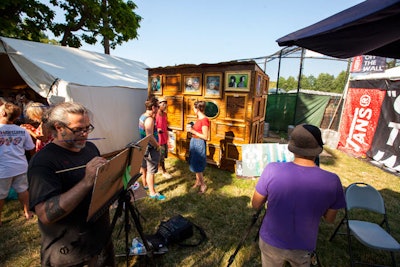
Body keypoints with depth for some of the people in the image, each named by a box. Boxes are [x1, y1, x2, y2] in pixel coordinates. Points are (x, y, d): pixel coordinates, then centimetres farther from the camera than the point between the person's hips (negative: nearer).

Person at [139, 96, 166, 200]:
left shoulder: (143, 116, 6)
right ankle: (152, 193, 13)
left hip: (143, 147, 10)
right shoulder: (149, 119, -25)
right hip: (150, 149, -10)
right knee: (151, 171, 1)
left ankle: (145, 184, 43)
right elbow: (150, 137, -30)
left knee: (143, 167, 23)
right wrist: (158, 146, -18)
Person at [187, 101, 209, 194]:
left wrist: (193, 131, -20)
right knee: (194, 164, 17)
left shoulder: (204, 120, -20)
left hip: (199, 143, -9)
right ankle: (198, 181, 33)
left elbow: (205, 137, -21)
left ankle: (203, 185, 16)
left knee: (197, 166, -1)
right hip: (194, 142, 9)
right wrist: (191, 129, 3)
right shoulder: (199, 118, 8)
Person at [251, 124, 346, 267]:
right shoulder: (332, 181, -22)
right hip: (303, 247, 1)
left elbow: (256, 205, -11)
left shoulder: (272, 170, -27)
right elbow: (329, 219, -3)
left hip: (271, 242, 0)